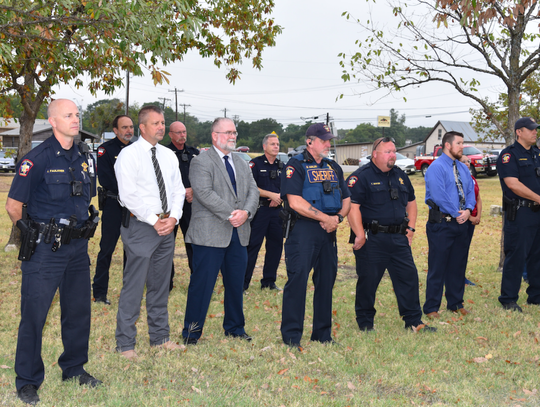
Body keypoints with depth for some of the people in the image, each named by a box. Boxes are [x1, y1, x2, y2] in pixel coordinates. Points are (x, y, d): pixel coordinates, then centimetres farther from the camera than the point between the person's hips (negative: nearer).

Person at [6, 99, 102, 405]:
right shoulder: (38, 159, -12)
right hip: (45, 250, -6)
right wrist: (33, 233, 0)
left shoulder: (84, 156, 7)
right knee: (34, 314, 0)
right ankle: (28, 381, 14)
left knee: (79, 310, 14)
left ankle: (74, 368, 31)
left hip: (78, 247, 6)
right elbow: (13, 205, -8)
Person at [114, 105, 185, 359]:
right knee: (134, 286, -5)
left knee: (160, 285, 14)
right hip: (140, 226, -6)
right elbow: (128, 195, -14)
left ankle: (159, 337, 26)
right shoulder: (129, 155, -7)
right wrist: (154, 220, -15)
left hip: (167, 226, 7)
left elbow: (178, 190, 12)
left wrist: (173, 217, -5)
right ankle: (125, 344, 5)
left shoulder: (169, 155, 13)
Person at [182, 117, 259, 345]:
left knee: (236, 283, 13)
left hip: (238, 233, 7)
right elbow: (204, 193, -17)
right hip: (210, 234, -7)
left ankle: (235, 328, 27)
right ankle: (192, 332, 9)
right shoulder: (201, 162, -4)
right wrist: (231, 214, -19)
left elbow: (253, 191, 10)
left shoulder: (241, 164, 19)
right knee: (202, 283, -2)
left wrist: (246, 212, -10)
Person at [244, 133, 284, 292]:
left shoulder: (281, 167, 14)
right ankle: (243, 283, -1)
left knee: (276, 246, 8)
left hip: (276, 211, 6)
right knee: (252, 246, -6)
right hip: (259, 211, -6)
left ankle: (269, 281, 19)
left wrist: (280, 197, -4)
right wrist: (271, 195, -13)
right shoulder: (256, 164, -2)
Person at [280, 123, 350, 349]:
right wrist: (324, 218, -15)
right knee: (297, 279, -8)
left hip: (328, 230, 7)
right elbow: (295, 201, -16)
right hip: (303, 229, -7)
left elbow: (346, 199, 18)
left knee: (326, 280, 10)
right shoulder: (296, 166, -5)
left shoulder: (333, 168, 17)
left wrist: (338, 217, -3)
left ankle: (323, 334, 22)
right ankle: (291, 336, 0)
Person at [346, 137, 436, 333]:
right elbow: (352, 207, -17)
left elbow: (411, 202, 25)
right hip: (371, 239, -6)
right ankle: (365, 324, 18)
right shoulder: (361, 177, -8)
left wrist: (410, 227, 14)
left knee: (409, 277, 6)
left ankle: (414, 321, 17)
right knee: (368, 281, 2)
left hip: (399, 238, 6)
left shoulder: (400, 175, 15)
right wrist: (360, 234, -21)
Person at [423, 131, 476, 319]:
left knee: (458, 265, 13)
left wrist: (468, 210, -6)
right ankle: (431, 308, 5)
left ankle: (456, 303, 26)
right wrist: (456, 213, -14)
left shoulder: (463, 168, 15)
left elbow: (470, 190, 13)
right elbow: (438, 196, -18)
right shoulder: (436, 167, -10)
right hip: (441, 224, -7)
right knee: (437, 267, -3)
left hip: (461, 222, 8)